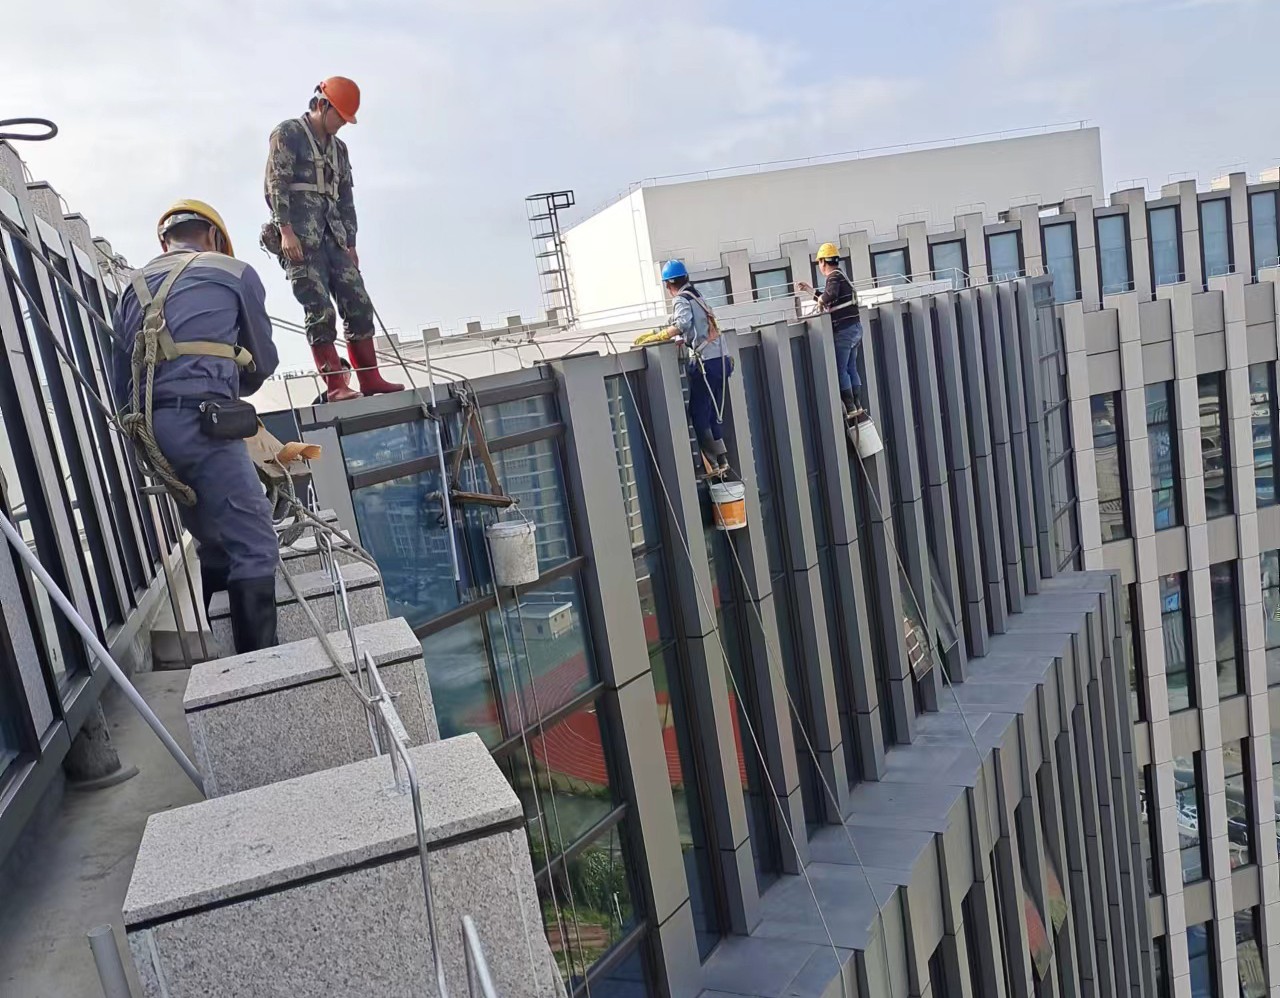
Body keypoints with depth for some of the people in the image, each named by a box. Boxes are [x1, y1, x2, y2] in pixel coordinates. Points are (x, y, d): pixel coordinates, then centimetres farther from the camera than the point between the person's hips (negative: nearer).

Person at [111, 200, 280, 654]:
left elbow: (120, 381, 19)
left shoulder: (134, 287, 24)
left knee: (215, 546, 18)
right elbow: (264, 360, 19)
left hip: (147, 429, 6)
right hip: (200, 421, -6)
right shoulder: (235, 272, 11)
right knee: (255, 548, -8)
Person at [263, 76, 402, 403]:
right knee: (319, 310, -12)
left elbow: (345, 198, 22)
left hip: (332, 236, 7)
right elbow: (276, 184, -7)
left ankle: (370, 379, 0)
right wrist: (286, 230, -17)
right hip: (299, 236, -7)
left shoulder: (338, 148, 23)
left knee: (357, 303, -3)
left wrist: (350, 243, 15)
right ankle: (336, 386, -13)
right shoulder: (288, 134, 3)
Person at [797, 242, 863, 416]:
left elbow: (830, 295, -33)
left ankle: (850, 408, -7)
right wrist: (809, 290, 34)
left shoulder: (834, 277, -10)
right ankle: (858, 405, 12)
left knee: (841, 369, -5)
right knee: (851, 368, 12)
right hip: (855, 327, 9)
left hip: (844, 330, -9)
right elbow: (831, 300, 32)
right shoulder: (841, 276, 20)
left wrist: (820, 300, -12)